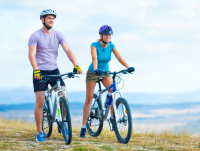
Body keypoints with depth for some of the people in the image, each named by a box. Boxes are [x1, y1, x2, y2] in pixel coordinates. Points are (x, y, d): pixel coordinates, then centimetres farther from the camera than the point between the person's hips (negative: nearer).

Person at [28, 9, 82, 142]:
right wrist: (36, 70, -30)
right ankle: (39, 133, 1)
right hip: (40, 72, -3)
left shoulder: (58, 35, 4)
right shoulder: (35, 36, -6)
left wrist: (76, 65, -18)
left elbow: (68, 50, -4)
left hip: (54, 70, 3)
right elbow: (31, 55, -15)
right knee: (40, 102, -6)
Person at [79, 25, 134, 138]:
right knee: (89, 99, -2)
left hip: (105, 72, 3)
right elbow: (94, 58, -35)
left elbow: (119, 57, -20)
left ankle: (113, 117, -7)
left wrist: (128, 67, -36)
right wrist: (95, 69, -54)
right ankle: (83, 127, 3)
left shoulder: (111, 46, -9)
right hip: (93, 73, -3)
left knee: (113, 92, -22)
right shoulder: (94, 45, -19)